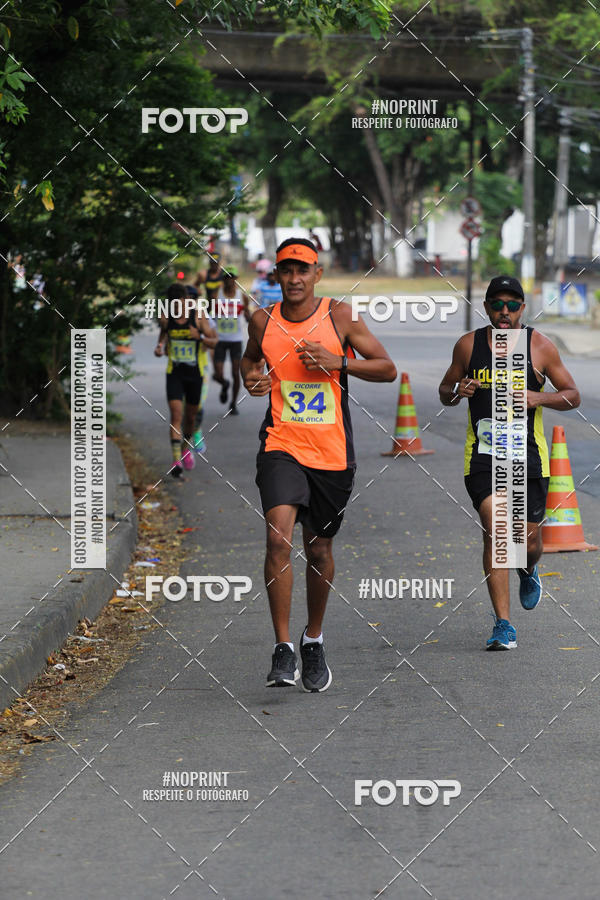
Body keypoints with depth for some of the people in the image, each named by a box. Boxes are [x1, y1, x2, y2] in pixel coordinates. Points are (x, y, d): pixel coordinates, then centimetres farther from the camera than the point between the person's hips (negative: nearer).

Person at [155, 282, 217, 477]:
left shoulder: (198, 316, -9)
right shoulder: (166, 318, -3)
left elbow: (213, 341, -4)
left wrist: (200, 337, -25)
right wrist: (160, 347, -3)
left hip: (195, 373, 0)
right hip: (174, 373, 0)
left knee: (191, 415, 14)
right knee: (176, 414, -14)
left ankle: (186, 447, 42)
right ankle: (176, 460, -20)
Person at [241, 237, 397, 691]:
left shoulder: (339, 316, -4)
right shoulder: (263, 321, 1)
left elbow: (387, 369, -1)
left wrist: (337, 362, -15)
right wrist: (251, 377, 0)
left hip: (332, 453, 0)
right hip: (281, 447, 0)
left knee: (319, 549, 12)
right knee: (279, 538, -20)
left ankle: (314, 640, 34)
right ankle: (283, 648, -15)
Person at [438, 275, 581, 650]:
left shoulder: (540, 346, 0)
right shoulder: (468, 345, 3)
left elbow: (572, 396, 5)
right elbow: (445, 391, 16)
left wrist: (539, 397, -15)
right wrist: (457, 391, -9)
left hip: (529, 456, 0)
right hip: (482, 454, 0)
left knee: (528, 539, 4)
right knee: (495, 531, -15)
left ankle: (528, 573, 45)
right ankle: (504, 626, -14)